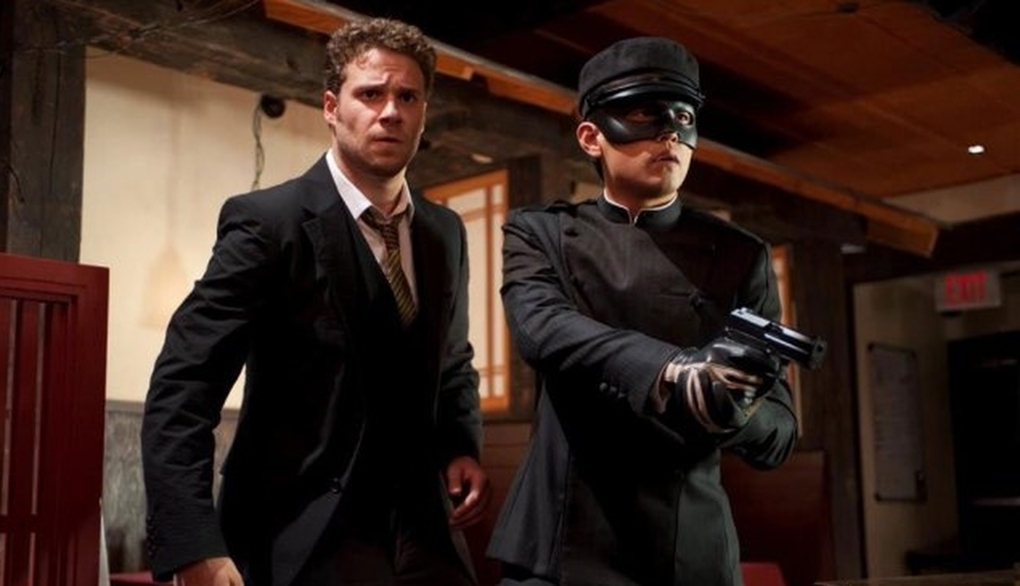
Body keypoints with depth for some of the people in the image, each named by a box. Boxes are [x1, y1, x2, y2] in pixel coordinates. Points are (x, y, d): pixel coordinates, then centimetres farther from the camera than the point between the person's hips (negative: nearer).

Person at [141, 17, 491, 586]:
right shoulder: (268, 221, -12)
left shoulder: (446, 232, 7)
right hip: (305, 538, -6)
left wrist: (463, 447, 0)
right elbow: (182, 388, -18)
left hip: (423, 530, 6)